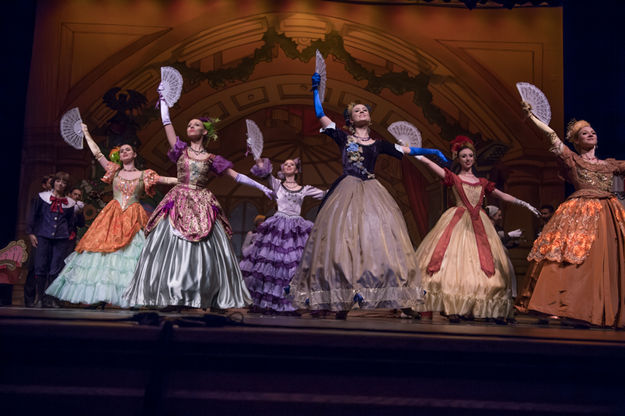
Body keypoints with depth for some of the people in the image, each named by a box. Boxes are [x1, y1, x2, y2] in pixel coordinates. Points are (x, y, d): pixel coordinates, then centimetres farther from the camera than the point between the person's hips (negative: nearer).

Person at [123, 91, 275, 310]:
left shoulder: (212, 159, 10)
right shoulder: (181, 150, 12)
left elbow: (237, 176, 9)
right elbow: (166, 123, 11)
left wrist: (262, 187, 5)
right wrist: (164, 98, 15)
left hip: (203, 206, 0)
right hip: (178, 205, 1)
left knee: (206, 250, -6)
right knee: (171, 246, -8)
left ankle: (204, 296, 0)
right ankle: (170, 295, -5)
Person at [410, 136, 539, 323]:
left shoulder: (482, 182, 18)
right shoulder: (453, 178, 7)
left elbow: (503, 196, 22)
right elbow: (429, 163, -4)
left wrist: (525, 204, 17)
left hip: (479, 224, 4)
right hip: (458, 223, -4)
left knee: (485, 264, -2)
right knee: (455, 260, -13)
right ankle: (453, 307, -14)